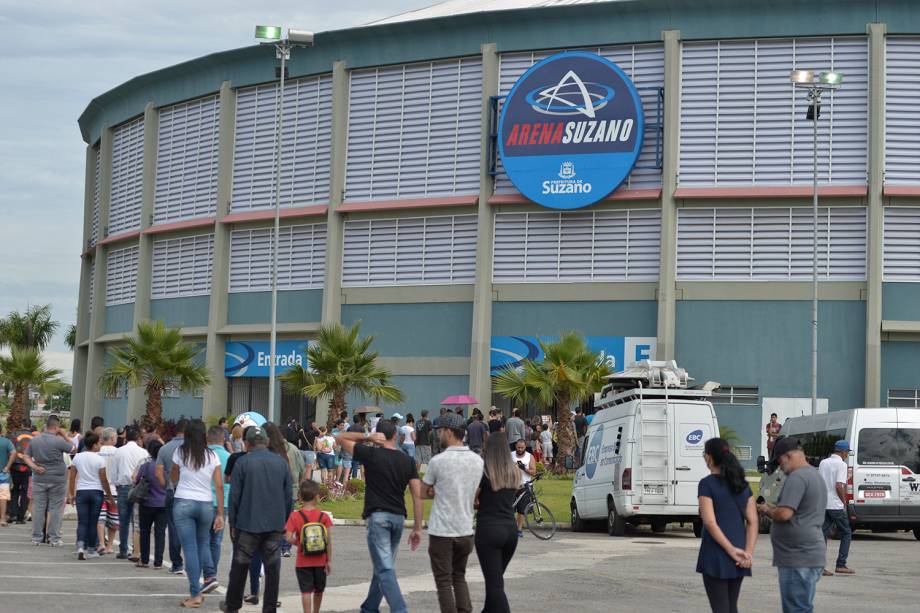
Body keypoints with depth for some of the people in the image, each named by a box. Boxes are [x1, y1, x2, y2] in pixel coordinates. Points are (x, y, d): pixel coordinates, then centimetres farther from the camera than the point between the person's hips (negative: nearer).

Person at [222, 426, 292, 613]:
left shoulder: (242, 462, -5)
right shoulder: (281, 462, 5)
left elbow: (234, 496, -5)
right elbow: (288, 495, 9)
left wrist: (232, 522, 2)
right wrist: (285, 522, 16)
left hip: (248, 523, -2)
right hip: (275, 524, 2)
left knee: (240, 565, 10)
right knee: (272, 567, 5)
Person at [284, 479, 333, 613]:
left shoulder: (295, 516, -8)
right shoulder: (324, 516, -4)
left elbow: (288, 537, -17)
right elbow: (329, 541, -7)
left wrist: (298, 543, 4)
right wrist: (329, 561, -1)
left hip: (303, 562, -2)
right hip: (320, 561, 2)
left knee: (306, 591, 0)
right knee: (319, 590, 19)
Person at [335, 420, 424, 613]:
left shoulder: (371, 455, -5)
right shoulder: (408, 461, 6)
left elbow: (341, 438, 6)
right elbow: (418, 495, 2)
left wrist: (368, 436, -4)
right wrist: (417, 528, 6)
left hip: (378, 516, -5)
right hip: (398, 517, 5)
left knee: (385, 569, -10)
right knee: (383, 566, 19)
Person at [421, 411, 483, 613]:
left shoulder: (438, 461, -14)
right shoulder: (477, 460, 3)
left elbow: (423, 492, -1)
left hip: (441, 531, -5)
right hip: (466, 530, 5)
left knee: (444, 582, 2)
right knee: (459, 577, 20)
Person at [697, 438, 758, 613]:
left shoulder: (707, 484, -9)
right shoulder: (742, 484, 9)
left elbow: (710, 522, -17)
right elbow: (752, 522, 3)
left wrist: (732, 551, -16)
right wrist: (748, 552, -5)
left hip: (716, 556, -6)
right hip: (738, 560, 6)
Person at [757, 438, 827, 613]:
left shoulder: (797, 477, -16)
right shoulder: (816, 475, 18)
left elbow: (784, 514, -24)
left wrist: (767, 510, -4)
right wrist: (773, 509, 18)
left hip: (799, 558, -11)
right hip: (811, 554, 11)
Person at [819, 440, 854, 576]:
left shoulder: (823, 463, 11)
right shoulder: (841, 464, -10)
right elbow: (839, 486, -18)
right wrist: (844, 501, -6)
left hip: (823, 504, 6)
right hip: (836, 505, -6)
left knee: (823, 534, 6)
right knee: (846, 534, 7)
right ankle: (841, 565, 2)